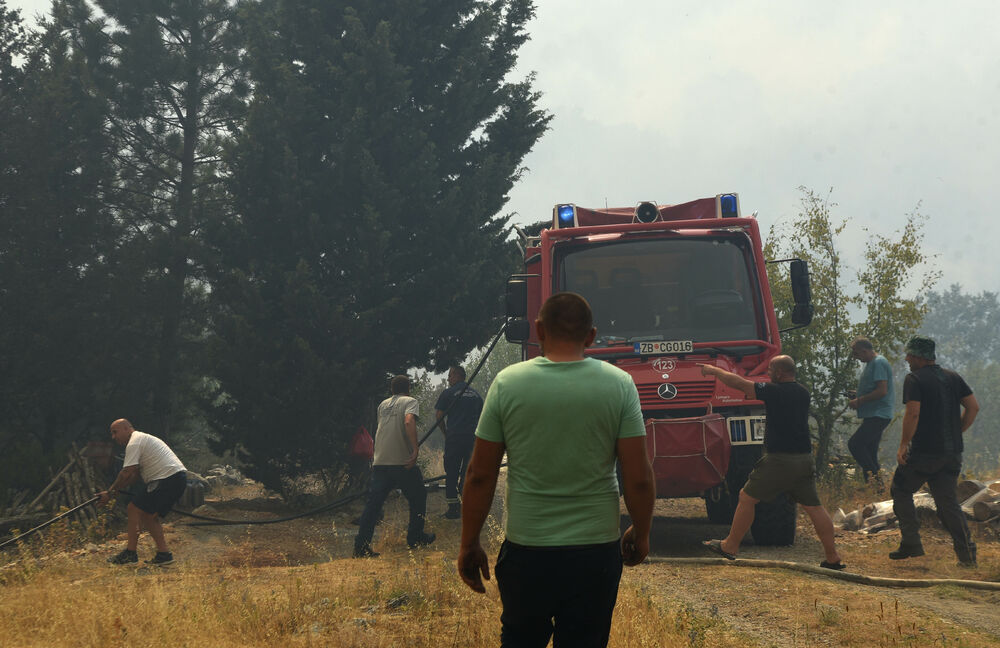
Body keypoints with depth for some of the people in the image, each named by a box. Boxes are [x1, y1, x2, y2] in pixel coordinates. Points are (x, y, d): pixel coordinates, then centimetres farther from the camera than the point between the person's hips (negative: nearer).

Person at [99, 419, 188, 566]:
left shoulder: (134, 443, -7)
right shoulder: (141, 438, 26)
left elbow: (127, 473, -13)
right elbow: (135, 474, 27)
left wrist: (110, 492, -4)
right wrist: (114, 489, 20)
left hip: (167, 479, -10)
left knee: (135, 509, -6)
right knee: (149, 515, 16)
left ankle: (130, 552, -5)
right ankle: (164, 553, 13)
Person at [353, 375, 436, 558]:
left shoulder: (383, 404, 19)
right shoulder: (410, 402, 1)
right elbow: (409, 422, -19)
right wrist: (415, 449, -23)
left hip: (379, 462, 5)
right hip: (403, 461, -5)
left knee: (373, 503, 1)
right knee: (417, 497, 15)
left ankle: (361, 545, -8)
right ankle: (415, 537, 21)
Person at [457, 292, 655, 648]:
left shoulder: (507, 383, -5)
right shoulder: (618, 384, -4)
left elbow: (480, 476, -2)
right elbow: (639, 478, -4)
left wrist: (469, 545, 9)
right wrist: (641, 534, 13)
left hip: (525, 553, 0)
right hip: (595, 551, 0)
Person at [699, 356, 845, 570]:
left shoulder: (774, 391, -10)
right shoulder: (803, 393, 11)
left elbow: (738, 383, -5)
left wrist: (713, 370, 9)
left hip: (779, 460, -6)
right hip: (805, 460, 6)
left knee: (747, 498, 7)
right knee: (813, 506, 9)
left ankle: (730, 546, 14)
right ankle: (833, 557, 6)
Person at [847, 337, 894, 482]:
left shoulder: (879, 363, -13)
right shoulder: (871, 363, 19)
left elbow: (882, 391, -22)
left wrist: (859, 401, -15)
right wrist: (858, 395, 13)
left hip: (878, 416, -11)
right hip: (873, 416, 11)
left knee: (855, 444, -18)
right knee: (870, 453, 10)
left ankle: (874, 478, -18)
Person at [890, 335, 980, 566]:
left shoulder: (914, 379, -8)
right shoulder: (953, 378, 12)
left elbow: (913, 413, -19)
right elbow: (973, 407, 9)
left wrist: (903, 445, -12)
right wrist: (955, 433, 15)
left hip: (924, 451, -6)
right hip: (952, 452, 6)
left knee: (901, 491, 11)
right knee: (948, 501, 9)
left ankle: (911, 543, 5)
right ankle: (967, 553, -1)